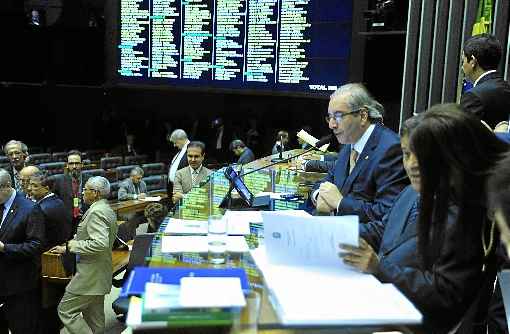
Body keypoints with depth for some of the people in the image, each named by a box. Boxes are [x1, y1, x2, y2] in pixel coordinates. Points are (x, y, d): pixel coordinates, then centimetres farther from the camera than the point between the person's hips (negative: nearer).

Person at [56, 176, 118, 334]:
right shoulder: (108, 210, 12)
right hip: (99, 275, 10)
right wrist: (78, 238, 15)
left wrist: (73, 245, -19)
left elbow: (100, 243, -28)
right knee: (95, 318, 16)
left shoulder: (96, 212, -19)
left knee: (66, 310, -2)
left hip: (90, 276, -10)